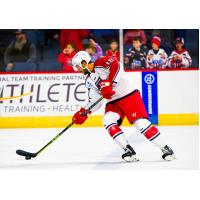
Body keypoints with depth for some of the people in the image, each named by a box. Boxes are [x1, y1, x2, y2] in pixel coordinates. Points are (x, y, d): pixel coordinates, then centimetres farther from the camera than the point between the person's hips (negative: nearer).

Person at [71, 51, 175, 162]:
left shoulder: (101, 64, -11)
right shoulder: (89, 80, 14)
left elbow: (116, 66, -30)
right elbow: (95, 101, 16)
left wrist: (108, 84, -33)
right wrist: (84, 112, 5)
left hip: (129, 95, -8)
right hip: (113, 102, 8)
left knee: (141, 123, -16)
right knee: (107, 120, -19)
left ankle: (165, 149, -5)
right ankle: (129, 151, -18)